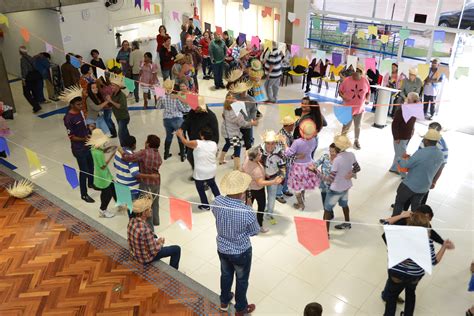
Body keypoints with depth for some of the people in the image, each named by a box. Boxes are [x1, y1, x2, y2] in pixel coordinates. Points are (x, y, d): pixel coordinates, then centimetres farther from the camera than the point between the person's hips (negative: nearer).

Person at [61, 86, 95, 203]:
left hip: (87, 145, 8)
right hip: (79, 148, -8)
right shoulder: (68, 118, -24)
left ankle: (91, 183, 50)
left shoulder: (80, 112, -1)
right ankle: (84, 194, 19)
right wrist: (83, 139, -28)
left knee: (91, 165, 25)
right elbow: (71, 137, -20)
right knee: (84, 171, 3)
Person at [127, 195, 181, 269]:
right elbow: (154, 252, -26)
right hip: (146, 258, -7)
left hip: (136, 254, 8)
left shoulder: (132, 221, -12)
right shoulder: (145, 230, -37)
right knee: (176, 249, 6)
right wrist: (160, 243, -6)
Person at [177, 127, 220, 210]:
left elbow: (185, 142, -3)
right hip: (212, 170, 5)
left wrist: (180, 134, 14)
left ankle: (205, 205, 29)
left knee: (200, 188, 17)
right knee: (212, 184, 31)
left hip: (200, 172, -5)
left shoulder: (197, 143, -18)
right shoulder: (214, 144, -4)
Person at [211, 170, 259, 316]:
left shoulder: (217, 201, -22)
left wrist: (239, 201, -1)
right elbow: (255, 232, -15)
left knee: (225, 275, 30)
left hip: (222, 248, 4)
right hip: (241, 252, -4)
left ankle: (224, 302, 54)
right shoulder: (247, 212, -35)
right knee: (242, 280, 22)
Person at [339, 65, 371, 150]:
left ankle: (356, 141, 35)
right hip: (348, 108, -2)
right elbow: (340, 91, -2)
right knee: (346, 125, 5)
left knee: (357, 126, 15)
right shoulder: (347, 80, -10)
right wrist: (343, 97, -19)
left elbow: (368, 92, 8)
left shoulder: (365, 81, -4)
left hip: (360, 108, 2)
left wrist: (367, 99, -8)